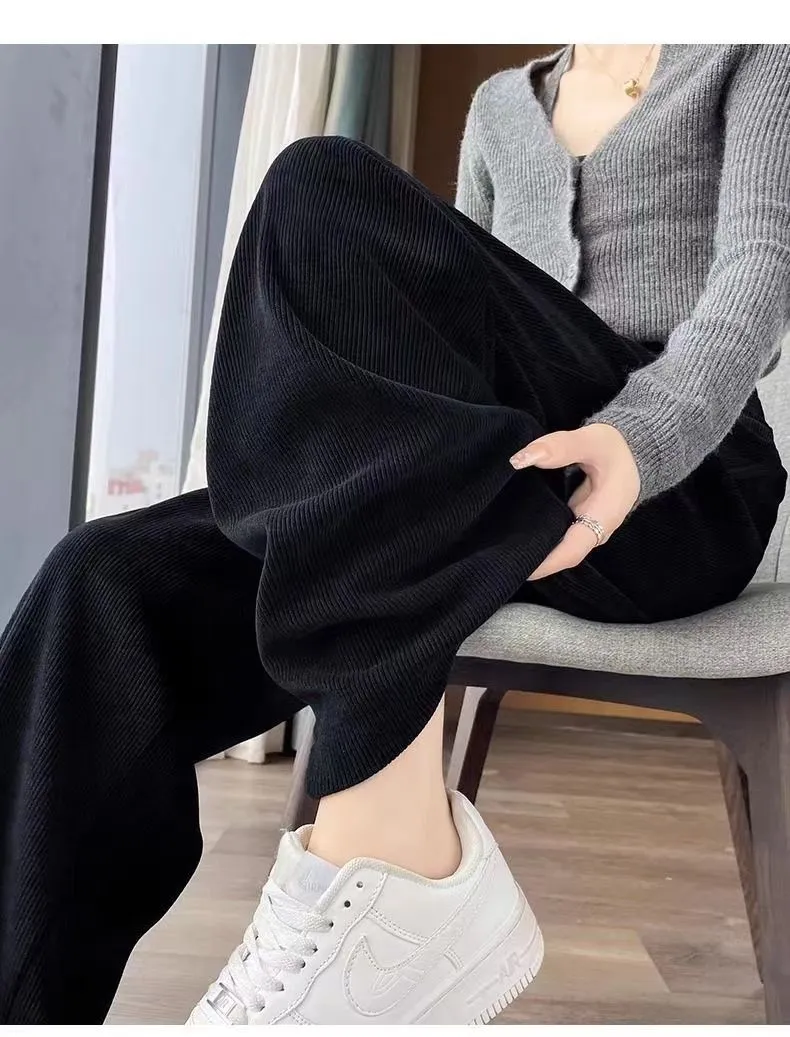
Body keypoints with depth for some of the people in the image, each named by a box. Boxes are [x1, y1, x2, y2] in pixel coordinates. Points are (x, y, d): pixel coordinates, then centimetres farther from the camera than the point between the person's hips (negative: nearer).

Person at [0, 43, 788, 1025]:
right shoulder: (501, 103, 27)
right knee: (122, 587, -20)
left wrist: (644, 438, -24)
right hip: (494, 491, 4)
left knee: (326, 194, -26)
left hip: (682, 494, -4)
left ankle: (390, 846, -33)